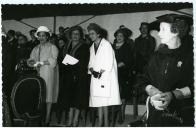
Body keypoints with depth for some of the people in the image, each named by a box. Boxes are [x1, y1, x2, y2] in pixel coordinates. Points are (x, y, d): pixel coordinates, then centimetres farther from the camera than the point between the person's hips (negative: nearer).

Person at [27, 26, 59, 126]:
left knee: (48, 96, -6)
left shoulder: (52, 47, 4)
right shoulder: (35, 49, 20)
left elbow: (53, 61, -9)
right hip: (37, 75, 4)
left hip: (49, 75, -4)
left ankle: (47, 120, -1)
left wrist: (41, 62, -15)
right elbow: (30, 60, 11)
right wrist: (32, 62, -12)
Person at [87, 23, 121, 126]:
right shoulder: (92, 47, 18)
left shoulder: (106, 44, -4)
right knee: (98, 101, 2)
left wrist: (101, 72, -13)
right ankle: (100, 123, 7)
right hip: (95, 77, 6)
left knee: (104, 100, -9)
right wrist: (92, 70, -4)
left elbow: (109, 62, -9)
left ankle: (106, 123, -1)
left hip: (106, 76, -6)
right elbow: (91, 62, 16)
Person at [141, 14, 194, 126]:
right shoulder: (158, 56, 10)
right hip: (156, 112, 4)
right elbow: (146, 81, 8)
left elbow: (192, 87, -11)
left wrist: (173, 95, -24)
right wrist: (152, 91, -12)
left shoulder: (189, 56, -4)